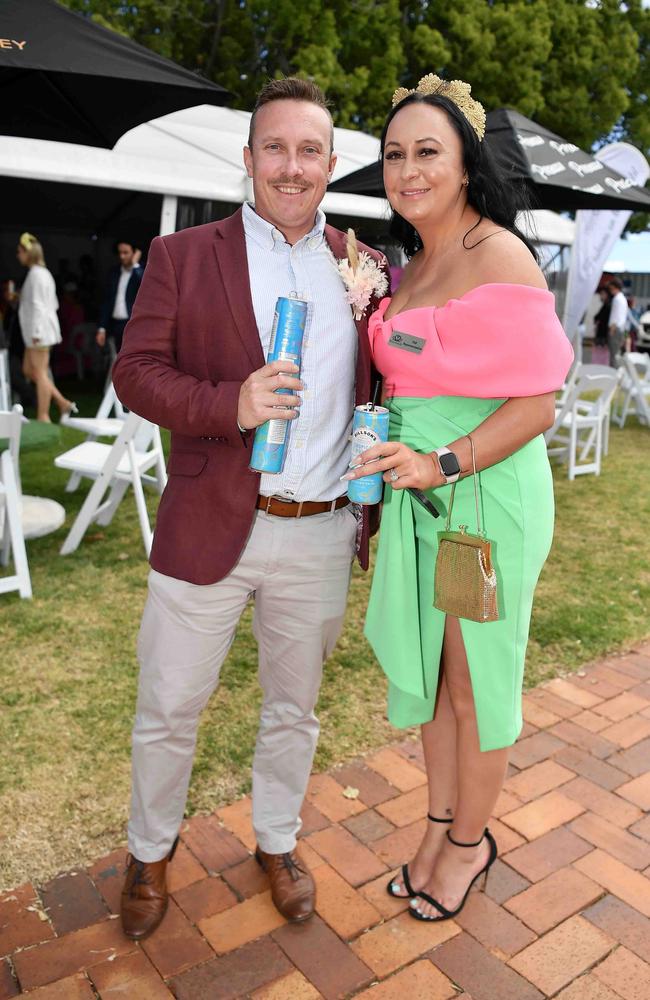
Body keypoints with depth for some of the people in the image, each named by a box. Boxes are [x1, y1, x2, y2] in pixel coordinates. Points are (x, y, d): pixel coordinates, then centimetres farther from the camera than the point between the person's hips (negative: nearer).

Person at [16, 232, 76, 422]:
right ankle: (63, 403, 13)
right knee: (28, 370, 13)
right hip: (35, 330, 10)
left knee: (40, 372, -4)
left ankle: (43, 417, 2)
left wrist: (36, 332, -19)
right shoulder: (42, 272, 16)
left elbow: (38, 305, -18)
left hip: (40, 330, -10)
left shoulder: (36, 274, -13)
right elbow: (53, 303, 19)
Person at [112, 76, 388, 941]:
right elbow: (135, 372, -3)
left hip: (320, 538, 2)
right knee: (167, 712, 13)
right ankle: (150, 853, 40)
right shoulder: (182, 256, 1)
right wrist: (230, 404, -20)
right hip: (206, 531, -1)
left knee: (294, 708, 19)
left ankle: (277, 843, 44)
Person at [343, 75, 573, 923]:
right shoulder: (413, 265, 12)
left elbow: (537, 405, -17)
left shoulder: (500, 258, -13)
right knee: (427, 668, 17)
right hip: (419, 488, 8)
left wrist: (442, 464, -26)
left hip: (487, 493, -8)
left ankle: (469, 841, 33)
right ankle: (440, 822, 38)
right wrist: (363, 309, 8)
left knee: (476, 678, 9)